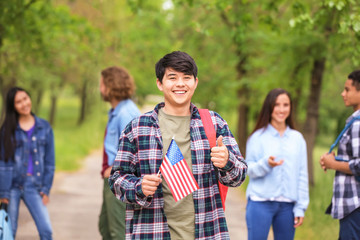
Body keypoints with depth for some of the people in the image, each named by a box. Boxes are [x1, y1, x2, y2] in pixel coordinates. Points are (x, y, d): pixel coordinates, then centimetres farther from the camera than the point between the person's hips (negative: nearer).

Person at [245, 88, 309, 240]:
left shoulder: (297, 138, 11)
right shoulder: (258, 137, 3)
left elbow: (302, 175, 10)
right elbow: (249, 170, 0)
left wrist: (300, 207, 4)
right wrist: (266, 164, -20)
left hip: (287, 206, 3)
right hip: (260, 203, -3)